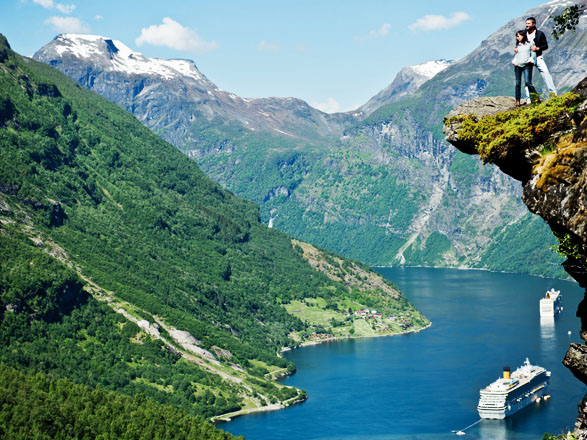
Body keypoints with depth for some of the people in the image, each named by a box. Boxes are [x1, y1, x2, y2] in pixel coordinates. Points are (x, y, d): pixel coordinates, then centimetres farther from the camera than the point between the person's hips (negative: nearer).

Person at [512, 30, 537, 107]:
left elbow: (533, 54, 5)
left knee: (527, 82, -16)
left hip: (526, 65, -4)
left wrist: (530, 60, -10)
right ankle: (517, 101, 4)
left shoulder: (529, 44, 5)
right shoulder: (518, 45, 17)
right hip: (518, 66, 4)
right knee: (518, 83, 1)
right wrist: (514, 61, 3)